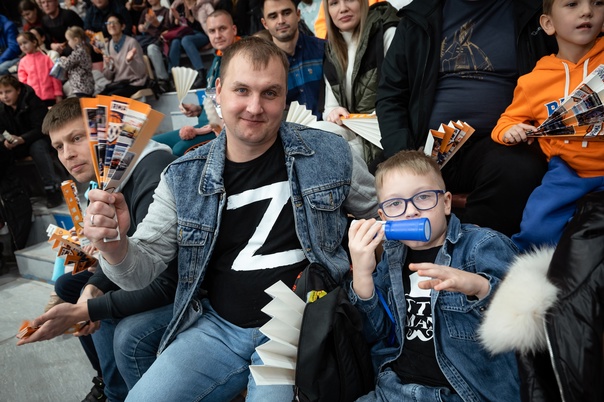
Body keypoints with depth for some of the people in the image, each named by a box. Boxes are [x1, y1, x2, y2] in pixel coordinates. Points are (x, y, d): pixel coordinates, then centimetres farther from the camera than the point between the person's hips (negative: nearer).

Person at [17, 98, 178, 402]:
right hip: (153, 277, 10)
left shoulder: (152, 180, -29)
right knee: (67, 286, 15)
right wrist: (94, 287, -8)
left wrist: (83, 311, -27)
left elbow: (167, 284, -29)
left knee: (130, 336, -32)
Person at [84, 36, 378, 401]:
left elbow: (383, 216, 10)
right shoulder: (184, 178, -1)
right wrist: (113, 243, -22)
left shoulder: (331, 155, -5)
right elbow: (143, 270, 0)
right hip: (217, 328, 3)